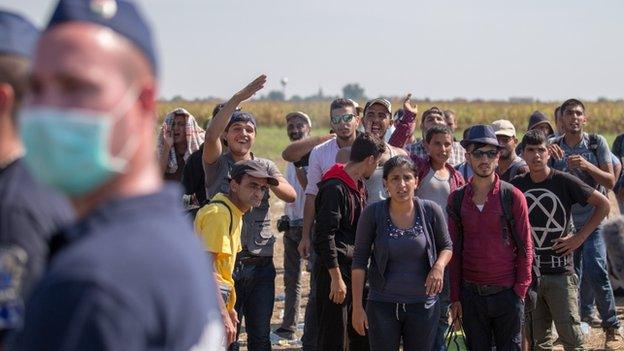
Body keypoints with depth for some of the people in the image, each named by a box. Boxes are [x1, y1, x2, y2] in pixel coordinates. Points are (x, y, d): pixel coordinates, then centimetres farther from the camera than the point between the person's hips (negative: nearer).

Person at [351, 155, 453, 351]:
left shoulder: (431, 211, -5)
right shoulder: (372, 214, -9)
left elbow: (447, 247, 10)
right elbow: (359, 260, -4)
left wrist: (439, 266, -12)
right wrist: (357, 306, -7)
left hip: (423, 304, 1)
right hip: (383, 305, -1)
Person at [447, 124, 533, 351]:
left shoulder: (512, 196, -2)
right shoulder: (457, 199, 5)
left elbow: (525, 247, -1)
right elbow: (454, 250, 7)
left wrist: (520, 290, -8)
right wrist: (455, 297, 3)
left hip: (507, 294, -2)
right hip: (471, 295, 2)